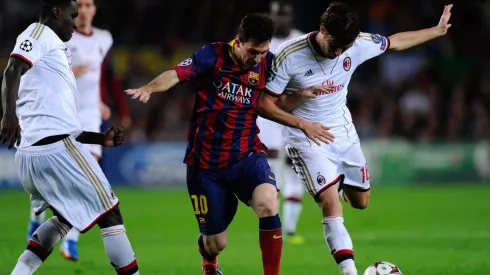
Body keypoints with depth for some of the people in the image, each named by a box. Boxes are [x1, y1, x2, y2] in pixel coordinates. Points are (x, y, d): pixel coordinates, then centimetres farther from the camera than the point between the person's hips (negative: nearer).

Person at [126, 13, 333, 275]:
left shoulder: (266, 63, -1)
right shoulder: (213, 56, -12)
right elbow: (176, 74, -25)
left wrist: (302, 123, 5)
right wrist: (148, 89, -45)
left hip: (246, 156, 2)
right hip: (206, 163, -2)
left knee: (267, 203, -31)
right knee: (215, 242, 6)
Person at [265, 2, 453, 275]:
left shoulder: (358, 45, -13)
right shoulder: (289, 56, -24)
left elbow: (395, 42, 7)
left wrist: (439, 30, 12)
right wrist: (301, 97, -33)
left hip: (344, 135, 5)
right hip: (308, 141, -5)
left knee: (360, 201, 17)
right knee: (331, 204, -22)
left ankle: (338, 181, 52)